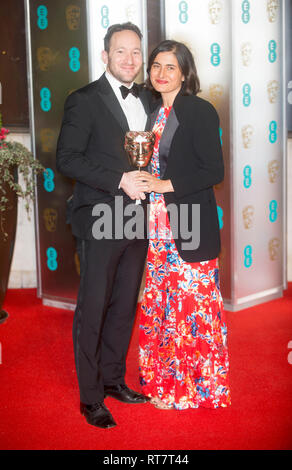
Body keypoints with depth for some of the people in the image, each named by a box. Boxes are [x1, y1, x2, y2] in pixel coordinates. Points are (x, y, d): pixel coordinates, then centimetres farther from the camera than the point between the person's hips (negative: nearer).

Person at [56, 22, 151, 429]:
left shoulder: (146, 100, 13)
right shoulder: (84, 100, -7)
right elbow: (67, 159, -14)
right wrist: (119, 180, -20)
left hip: (137, 223, 6)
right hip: (100, 224, -6)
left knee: (124, 307, 15)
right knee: (92, 311, 1)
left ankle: (113, 379, 31)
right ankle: (90, 398, 13)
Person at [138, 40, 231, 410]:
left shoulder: (200, 111, -8)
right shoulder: (154, 114, 13)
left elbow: (213, 171, -13)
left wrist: (166, 185, -16)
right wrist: (143, 179, 3)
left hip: (189, 226, -7)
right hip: (158, 225, 7)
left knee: (193, 304, 0)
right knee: (161, 305, 11)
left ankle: (201, 387, 15)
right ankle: (167, 382, 25)